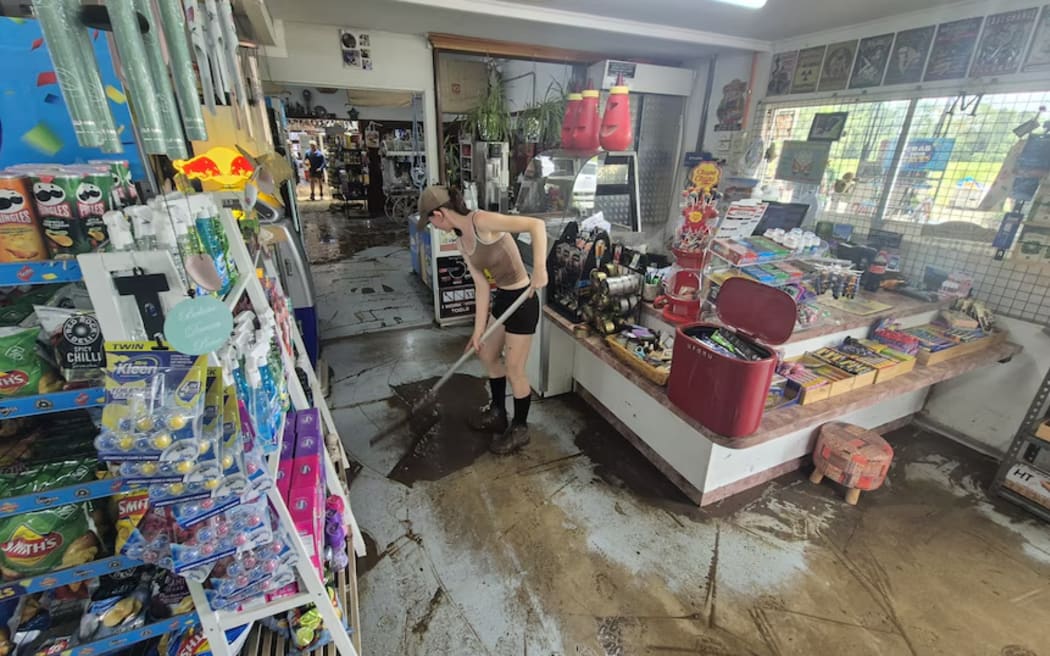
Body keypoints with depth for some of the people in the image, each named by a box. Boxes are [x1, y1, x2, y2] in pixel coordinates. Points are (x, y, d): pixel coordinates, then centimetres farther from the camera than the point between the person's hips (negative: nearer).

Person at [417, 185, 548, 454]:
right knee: (488, 355, 22)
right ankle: (498, 413, 43)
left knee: (513, 369, 5)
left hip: (522, 300, -9)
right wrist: (478, 330, 5)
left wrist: (540, 269, -38)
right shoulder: (462, 241, 5)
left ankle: (520, 429, 28)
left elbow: (537, 225, -28)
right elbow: (482, 286, 5)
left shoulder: (481, 221, -21)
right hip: (501, 298, 9)